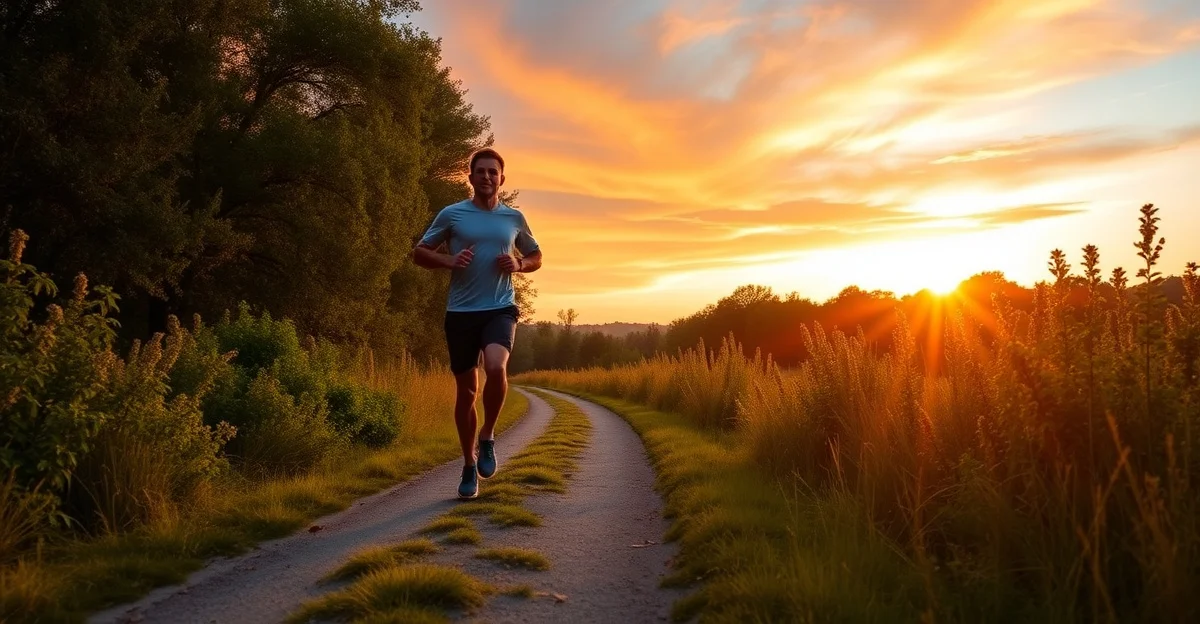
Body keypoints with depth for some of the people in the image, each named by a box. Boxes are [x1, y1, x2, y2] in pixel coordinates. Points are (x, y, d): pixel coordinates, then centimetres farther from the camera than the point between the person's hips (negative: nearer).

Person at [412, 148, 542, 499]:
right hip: (461, 311, 0)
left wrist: (518, 265, -2)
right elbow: (419, 253, 7)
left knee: (496, 368, -28)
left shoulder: (514, 218, 8)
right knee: (466, 390, 6)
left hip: (501, 309, 0)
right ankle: (469, 465, 23)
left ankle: (488, 436, -2)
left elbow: (536, 258, 20)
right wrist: (449, 261, -12)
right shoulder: (452, 214, 3)